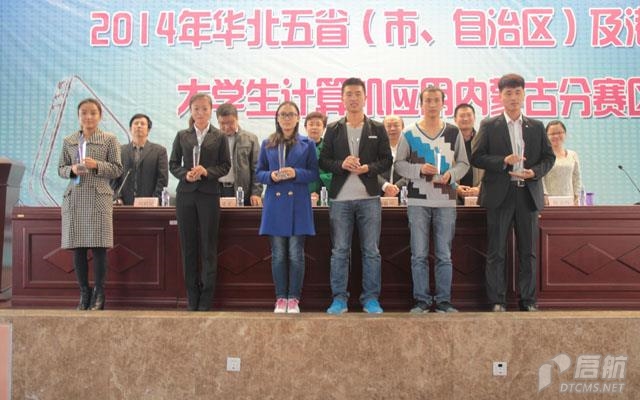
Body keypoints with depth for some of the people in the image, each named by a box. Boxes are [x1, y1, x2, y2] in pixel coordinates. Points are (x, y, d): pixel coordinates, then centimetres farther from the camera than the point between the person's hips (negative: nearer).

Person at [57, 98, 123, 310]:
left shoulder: (109, 140, 4)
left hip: (98, 198, -3)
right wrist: (72, 169, -6)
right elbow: (61, 169, 16)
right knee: (77, 248, 3)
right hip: (74, 198, 3)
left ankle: (99, 294, 5)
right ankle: (84, 293, 14)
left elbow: (117, 169, 1)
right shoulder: (68, 141, 14)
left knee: (99, 246, -6)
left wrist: (97, 165, -14)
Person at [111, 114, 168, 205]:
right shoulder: (121, 151, 14)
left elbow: (163, 178, 1)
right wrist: (118, 198, -3)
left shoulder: (159, 151, 8)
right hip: (125, 204, 2)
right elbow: (114, 178, 11)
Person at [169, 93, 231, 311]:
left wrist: (207, 171, -15)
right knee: (188, 247, 5)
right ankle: (191, 297, 15)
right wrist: (185, 174, -11)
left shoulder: (219, 137, 5)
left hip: (209, 195, -2)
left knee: (209, 248, 1)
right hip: (186, 194, 2)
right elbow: (173, 164, 8)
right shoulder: (182, 136, 9)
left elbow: (225, 166, 2)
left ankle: (206, 299, 9)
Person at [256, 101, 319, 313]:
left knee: (296, 254, -2)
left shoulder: (307, 144, 6)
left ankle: (293, 299, 10)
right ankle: (281, 298, 14)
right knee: (278, 255, 4)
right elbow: (259, 172, 11)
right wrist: (271, 176, -10)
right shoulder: (267, 144, 10)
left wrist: (296, 173, -15)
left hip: (298, 204, -1)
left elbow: (314, 173, 3)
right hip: (275, 204, 2)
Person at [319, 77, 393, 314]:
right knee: (339, 251, 4)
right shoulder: (333, 129, 9)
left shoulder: (377, 129, 8)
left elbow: (387, 160, 5)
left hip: (369, 197, 0)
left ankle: (370, 299, 13)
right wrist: (341, 164, -13)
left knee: (371, 251, 4)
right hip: (340, 198, 0)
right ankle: (339, 299, 13)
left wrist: (368, 168, -13)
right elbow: (323, 161, 6)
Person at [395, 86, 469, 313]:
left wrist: (451, 174, -8)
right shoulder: (410, 134, 4)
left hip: (446, 201, 1)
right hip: (418, 200, -1)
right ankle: (422, 301, 12)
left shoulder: (454, 133, 8)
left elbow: (463, 163, 12)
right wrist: (419, 169, -12)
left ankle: (443, 301, 14)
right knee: (419, 255, 2)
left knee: (444, 255, 5)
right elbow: (399, 164, 4)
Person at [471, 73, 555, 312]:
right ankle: (497, 301, 9)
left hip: (528, 194, 3)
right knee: (496, 252, 1)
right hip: (500, 194, -2)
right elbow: (476, 157, -2)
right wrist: (504, 161, -15)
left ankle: (528, 300, 17)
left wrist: (535, 172, -8)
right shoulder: (489, 126, 4)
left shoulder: (536, 127, 12)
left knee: (528, 251, 7)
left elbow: (549, 157, 12)